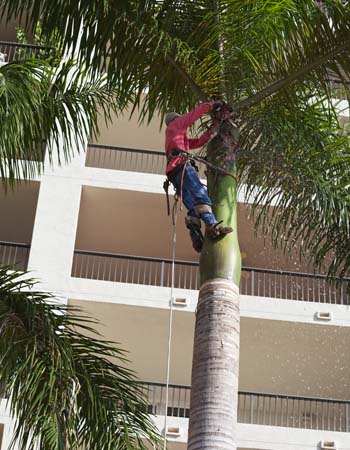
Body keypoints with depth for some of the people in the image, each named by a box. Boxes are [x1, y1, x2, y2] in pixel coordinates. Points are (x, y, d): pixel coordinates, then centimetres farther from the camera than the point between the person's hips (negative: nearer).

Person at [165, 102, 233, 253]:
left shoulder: (180, 138, 41)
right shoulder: (175, 124, 21)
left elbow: (197, 142, 39)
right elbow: (197, 111, 22)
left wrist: (211, 131, 36)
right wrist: (212, 104, 34)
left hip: (174, 173, 8)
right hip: (181, 165, -8)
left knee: (192, 206, -8)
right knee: (200, 194, -27)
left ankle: (197, 239, -27)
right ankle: (212, 225, -46)